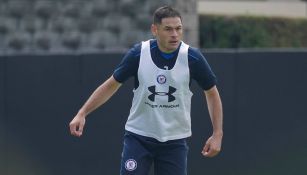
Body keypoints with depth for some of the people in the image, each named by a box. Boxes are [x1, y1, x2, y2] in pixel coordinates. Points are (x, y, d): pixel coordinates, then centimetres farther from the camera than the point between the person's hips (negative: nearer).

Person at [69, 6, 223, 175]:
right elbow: (111, 85, 2)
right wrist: (82, 113, -6)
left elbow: (212, 93, 2)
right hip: (138, 137, 0)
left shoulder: (192, 58, -11)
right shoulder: (138, 54, -10)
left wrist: (217, 134, -5)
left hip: (174, 142, 0)